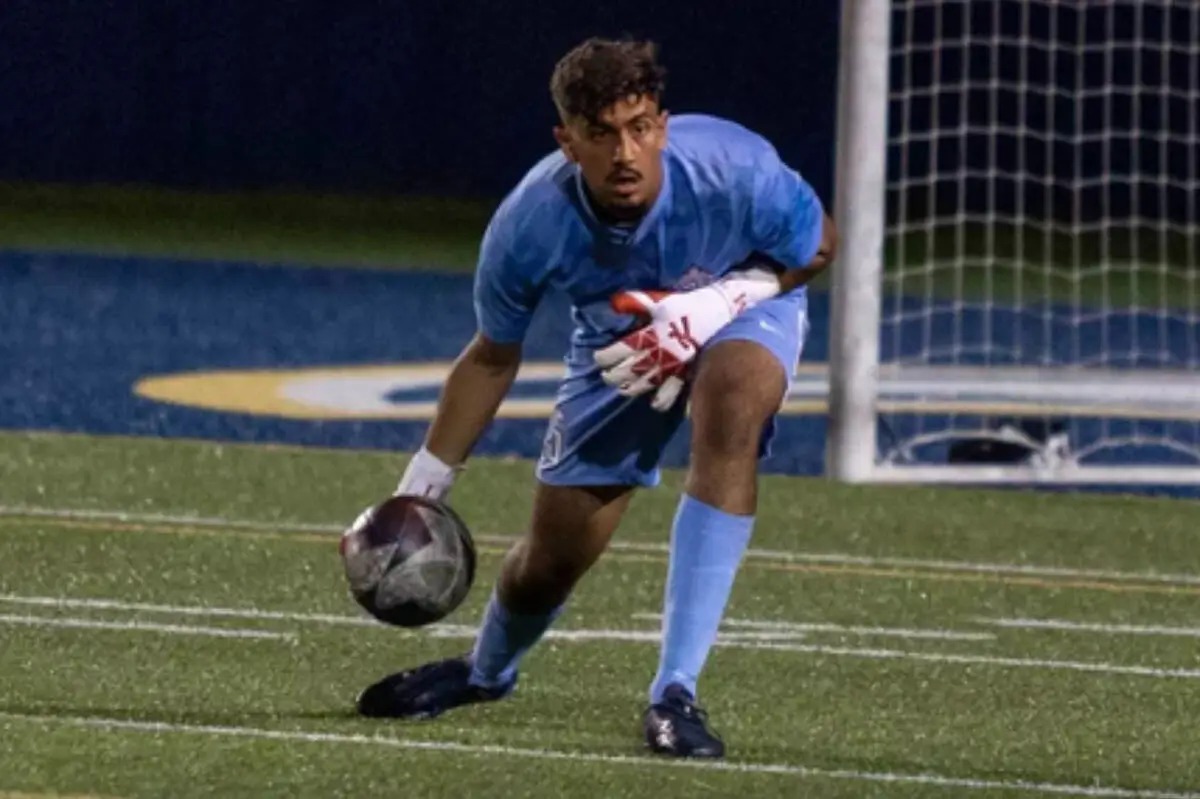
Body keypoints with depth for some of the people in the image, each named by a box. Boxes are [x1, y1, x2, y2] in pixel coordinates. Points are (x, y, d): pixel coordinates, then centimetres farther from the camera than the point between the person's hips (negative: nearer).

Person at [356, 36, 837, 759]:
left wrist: (715, 305, -31)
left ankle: (676, 694, -35)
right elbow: (493, 358, -10)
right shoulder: (531, 224, -30)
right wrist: (419, 491, -6)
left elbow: (819, 248, -14)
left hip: (747, 303, -2)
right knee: (553, 557, 3)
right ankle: (487, 672, 45)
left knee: (733, 401, -38)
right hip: (618, 340, 2)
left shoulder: (737, 173, -36)